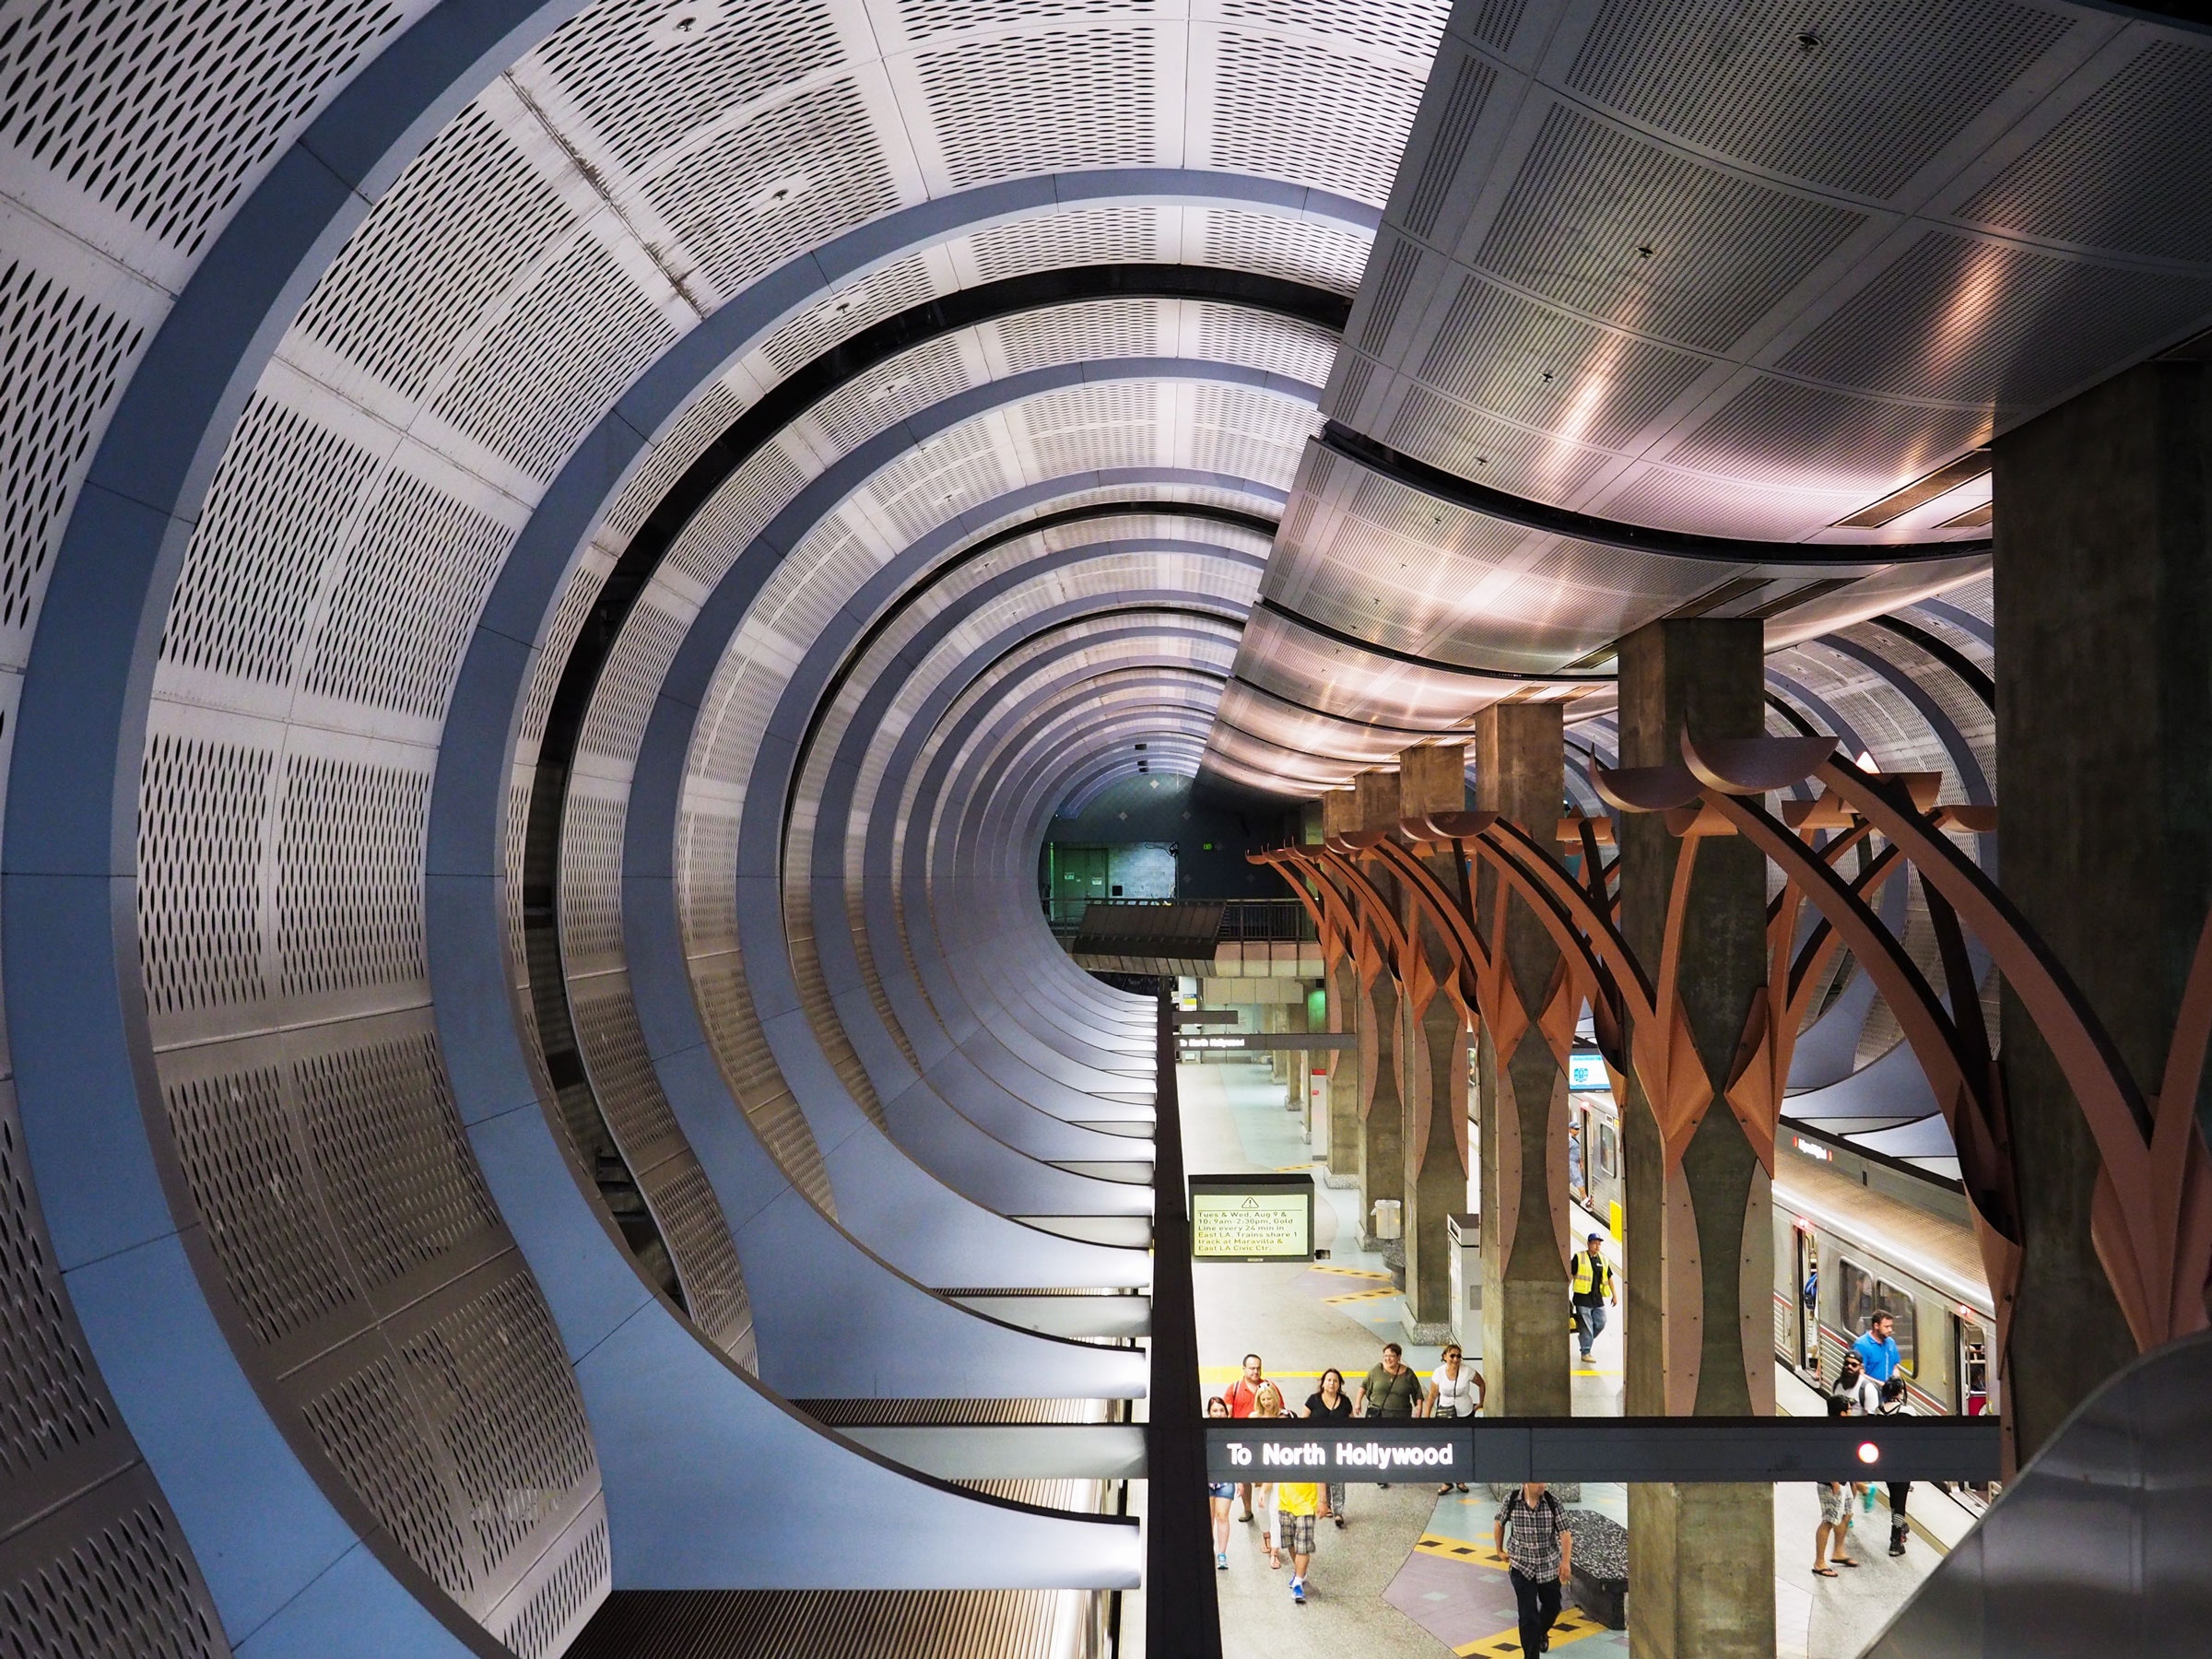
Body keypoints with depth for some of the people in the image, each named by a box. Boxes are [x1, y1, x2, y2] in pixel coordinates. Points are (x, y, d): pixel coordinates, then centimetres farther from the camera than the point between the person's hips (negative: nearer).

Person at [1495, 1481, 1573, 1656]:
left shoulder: (1552, 1503, -17)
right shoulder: (1511, 1501, -16)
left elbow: (1565, 1533, -20)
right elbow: (1500, 1523, 3)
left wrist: (1566, 1561, -33)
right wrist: (1500, 1550, 11)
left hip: (1550, 1566, 2)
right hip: (1522, 1567, -2)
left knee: (1552, 1606, 22)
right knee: (1528, 1614, -9)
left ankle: (1541, 1633, 54)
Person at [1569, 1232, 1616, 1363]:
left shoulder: (1602, 1260, 13)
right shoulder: (1579, 1257, -3)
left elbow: (1609, 1277, 19)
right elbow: (1570, 1275, -2)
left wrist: (1614, 1295, 15)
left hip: (1597, 1298, 5)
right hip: (1583, 1298, -5)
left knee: (1600, 1324, 4)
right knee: (1586, 1326, -4)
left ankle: (1585, 1338, 28)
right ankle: (1585, 1353, 3)